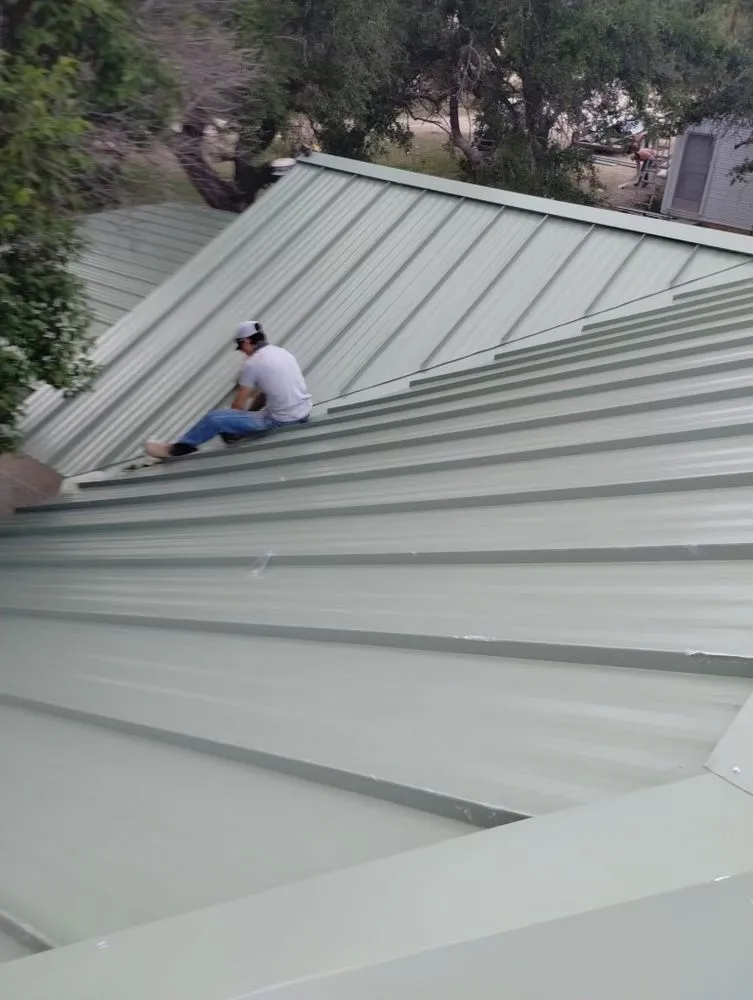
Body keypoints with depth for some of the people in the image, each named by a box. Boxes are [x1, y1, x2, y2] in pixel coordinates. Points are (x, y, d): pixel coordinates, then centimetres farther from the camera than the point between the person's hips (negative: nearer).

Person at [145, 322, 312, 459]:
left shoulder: (252, 363, -8)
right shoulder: (283, 352, 15)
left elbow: (238, 405, 1)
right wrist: (248, 415, 25)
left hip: (280, 421, -7)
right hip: (304, 414, 7)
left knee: (214, 418, -1)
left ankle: (180, 448, 19)